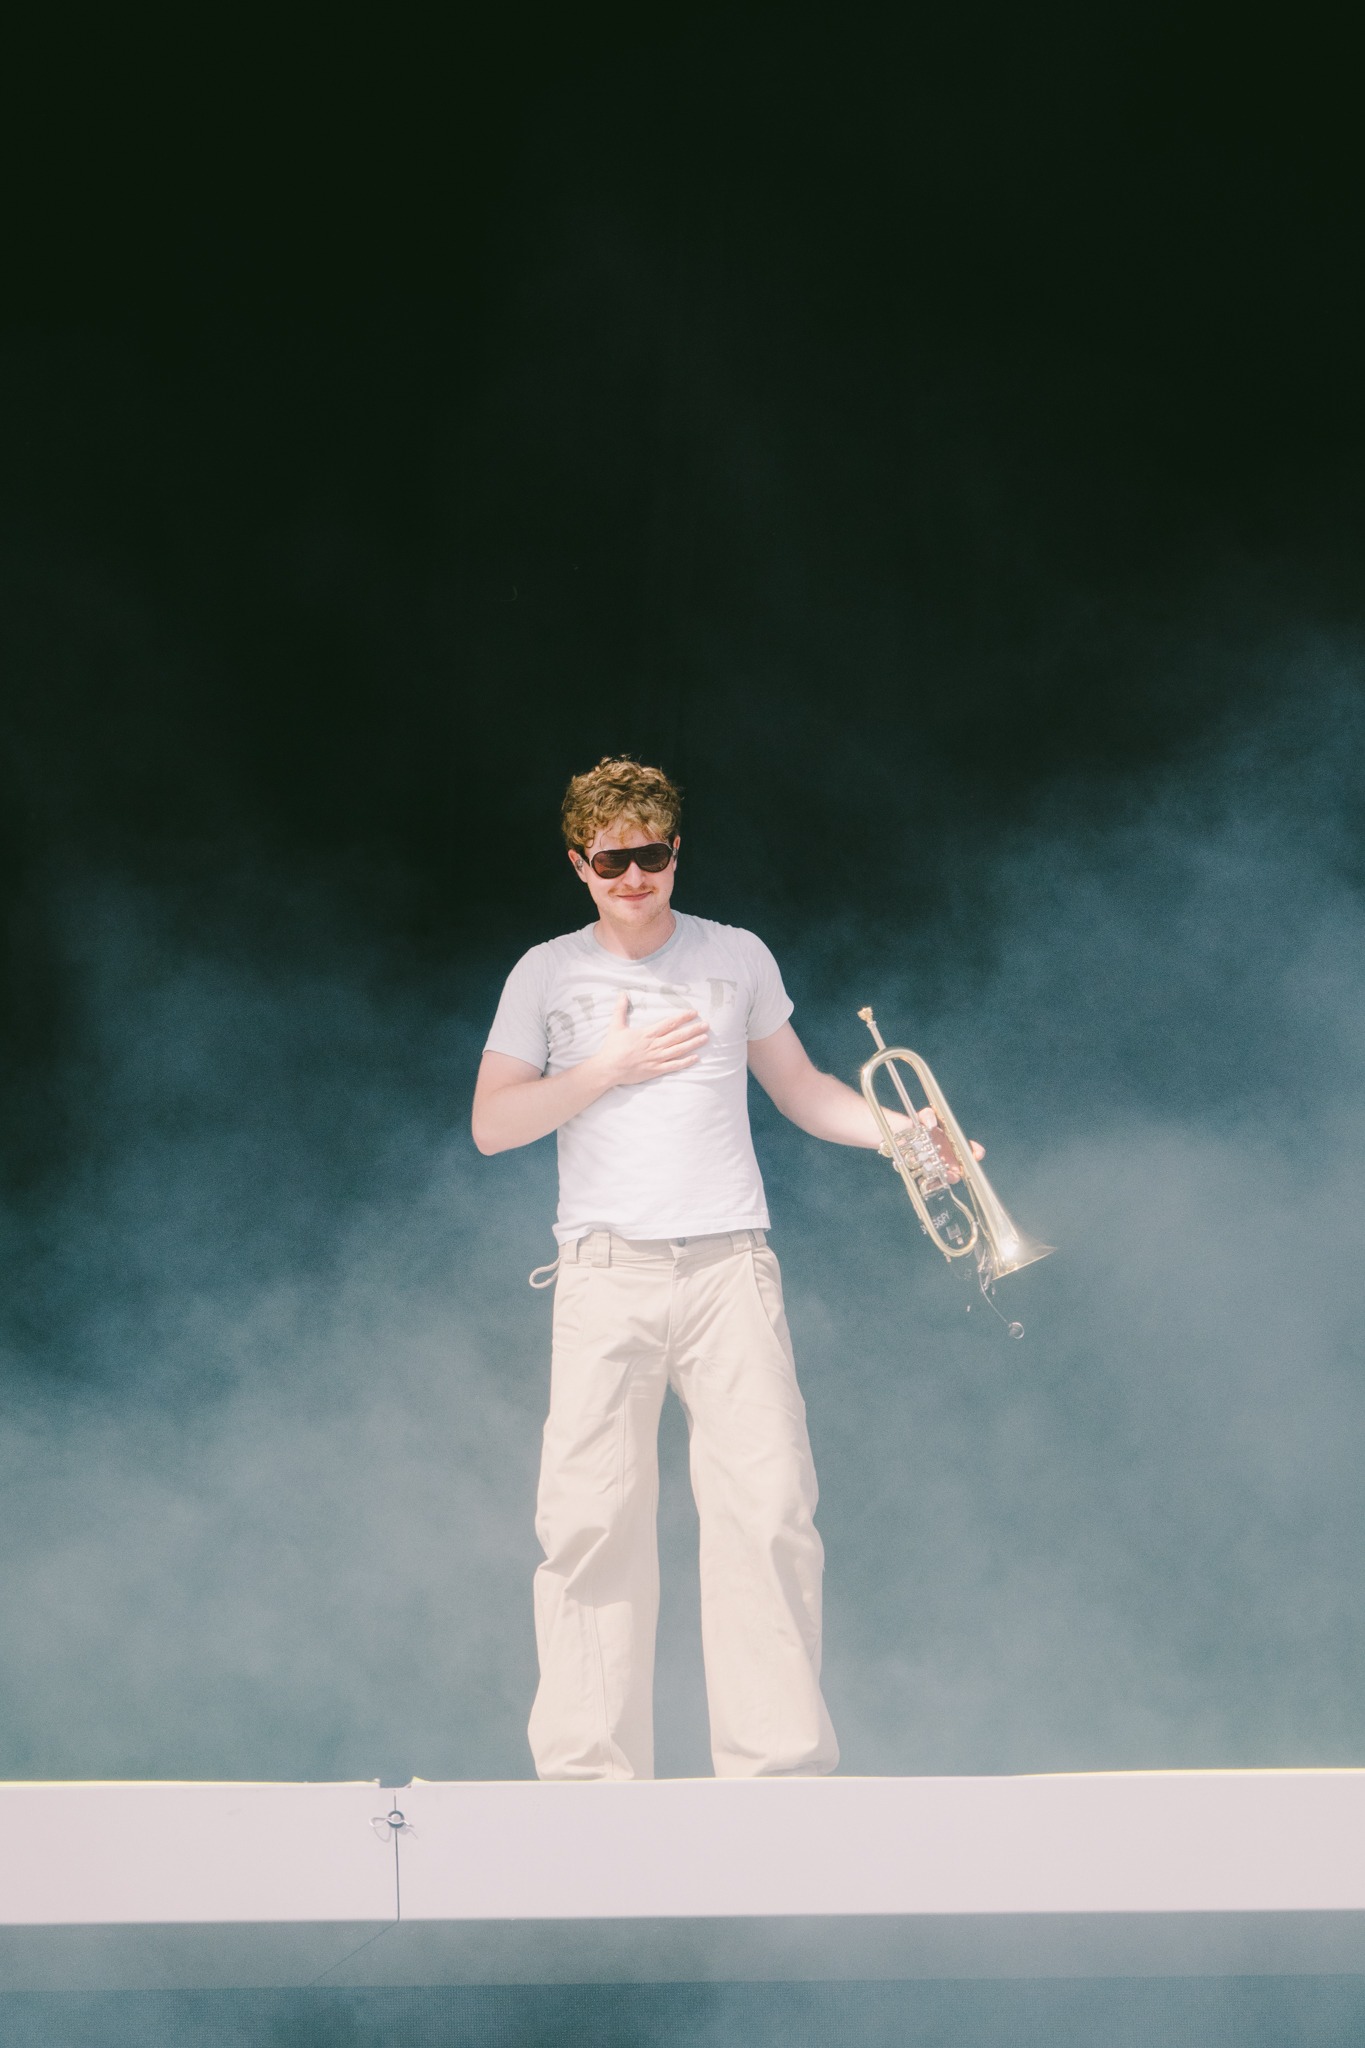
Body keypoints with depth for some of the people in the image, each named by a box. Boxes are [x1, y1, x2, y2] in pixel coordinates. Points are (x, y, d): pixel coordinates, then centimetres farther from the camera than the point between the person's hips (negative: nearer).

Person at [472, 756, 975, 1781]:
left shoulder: (738, 957, 14)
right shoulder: (548, 974, 11)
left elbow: (801, 1088, 19)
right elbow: (492, 1126, 6)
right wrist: (609, 1066, -3)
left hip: (729, 1263, 1)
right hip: (607, 1269, 0)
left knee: (768, 1509, -9)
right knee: (593, 1516, -7)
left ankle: (778, 1763, -6)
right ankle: (591, 1769, -2)